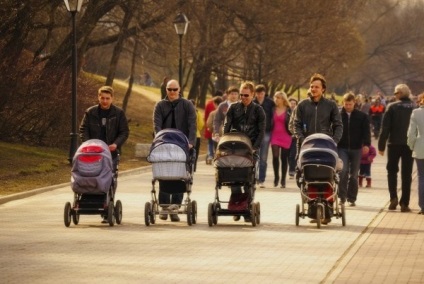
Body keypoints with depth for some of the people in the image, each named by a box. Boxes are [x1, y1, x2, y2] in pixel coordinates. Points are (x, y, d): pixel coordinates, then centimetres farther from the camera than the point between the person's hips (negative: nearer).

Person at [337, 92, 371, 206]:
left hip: (356, 149, 1)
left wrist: (366, 144, -14)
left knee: (353, 174, 6)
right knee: (343, 170, -17)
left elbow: (366, 131, 0)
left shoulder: (362, 116, 3)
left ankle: (351, 198, 15)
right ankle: (342, 196, -9)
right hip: (342, 148, -1)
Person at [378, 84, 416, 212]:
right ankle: (404, 203, 5)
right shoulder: (415, 108, 1)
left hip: (394, 144, -2)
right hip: (410, 144, 2)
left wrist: (381, 145, -3)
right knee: (406, 174, 8)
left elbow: (385, 128, -8)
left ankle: (393, 197, -2)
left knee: (392, 170, 14)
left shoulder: (392, 107, -6)